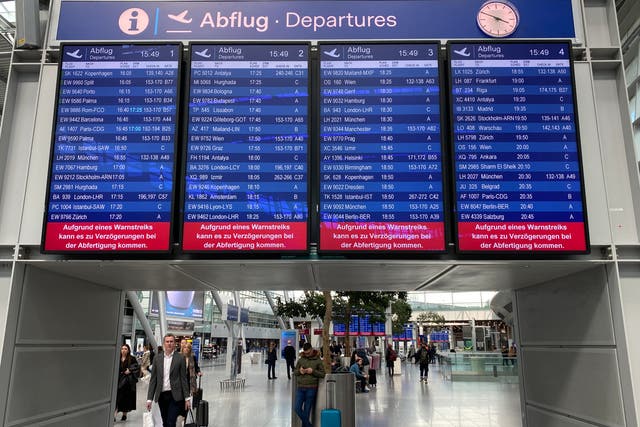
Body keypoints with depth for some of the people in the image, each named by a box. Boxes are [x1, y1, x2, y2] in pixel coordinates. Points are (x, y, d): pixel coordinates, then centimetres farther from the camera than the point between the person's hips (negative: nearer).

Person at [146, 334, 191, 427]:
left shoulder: (180, 358, -2)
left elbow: (184, 379, -2)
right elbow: (153, 379, 6)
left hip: (174, 396, -4)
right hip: (161, 395, 4)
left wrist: (187, 398, -4)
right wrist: (149, 398, 2)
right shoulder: (157, 358, 6)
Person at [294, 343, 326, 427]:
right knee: (297, 408, 0)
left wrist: (313, 371, -17)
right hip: (300, 387, 4)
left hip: (311, 388, -4)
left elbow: (322, 374, -1)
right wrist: (299, 371, -9)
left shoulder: (318, 360, -1)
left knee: (307, 410, 2)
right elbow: (294, 372, 14)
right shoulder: (301, 359, 8)